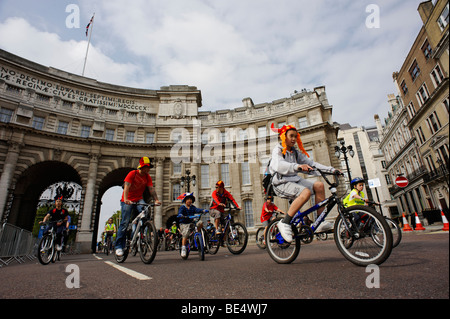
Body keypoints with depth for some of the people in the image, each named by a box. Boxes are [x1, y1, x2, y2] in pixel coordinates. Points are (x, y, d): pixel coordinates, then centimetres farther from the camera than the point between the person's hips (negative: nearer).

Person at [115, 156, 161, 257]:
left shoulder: (147, 177, 0)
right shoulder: (132, 174, -13)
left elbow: (151, 189, -9)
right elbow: (126, 187, -23)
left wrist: (156, 200, -25)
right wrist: (126, 199, -39)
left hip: (139, 200, 4)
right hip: (127, 201, -3)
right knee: (125, 222, -11)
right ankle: (119, 246, 0)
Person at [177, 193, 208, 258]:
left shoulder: (192, 207, 6)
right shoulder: (182, 207, -4)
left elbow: (197, 210, -11)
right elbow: (180, 213, -21)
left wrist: (203, 210, -31)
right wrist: (180, 215, -45)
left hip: (191, 222, 4)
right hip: (184, 223, -4)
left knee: (200, 223, -18)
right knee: (185, 235, -17)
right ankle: (183, 249, -7)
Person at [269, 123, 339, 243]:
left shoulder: (296, 152, 16)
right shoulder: (278, 150, -6)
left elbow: (310, 163, 9)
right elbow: (279, 165, -27)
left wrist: (331, 169, -2)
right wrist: (297, 166, -45)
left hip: (295, 180, 7)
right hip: (281, 182, -7)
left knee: (319, 185, -12)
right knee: (306, 192, -30)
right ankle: (284, 223, -23)